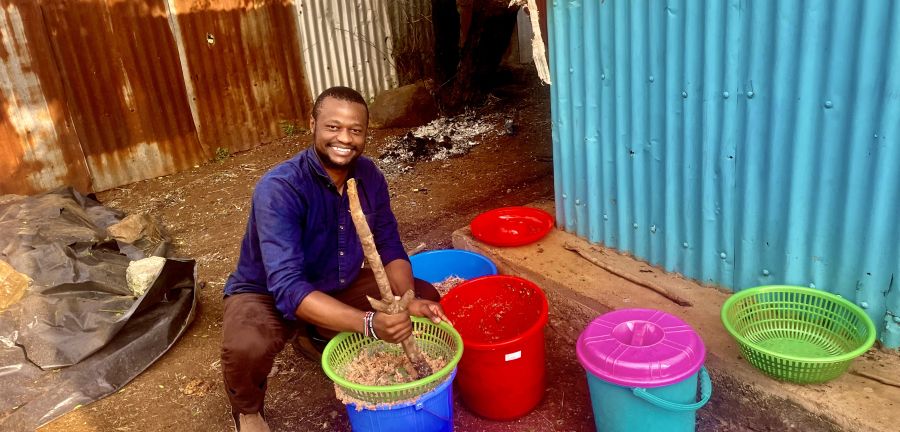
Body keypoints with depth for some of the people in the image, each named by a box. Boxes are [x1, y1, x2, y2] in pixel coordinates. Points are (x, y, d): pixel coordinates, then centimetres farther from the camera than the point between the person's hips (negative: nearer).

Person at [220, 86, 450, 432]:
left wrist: (410, 302, -25)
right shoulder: (279, 189, -32)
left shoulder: (369, 176, -13)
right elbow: (288, 288, -39)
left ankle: (319, 338, 16)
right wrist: (369, 323, -50)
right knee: (246, 347, -38)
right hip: (267, 294, -5)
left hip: (338, 287, 6)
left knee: (426, 297, -5)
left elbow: (389, 247, -5)